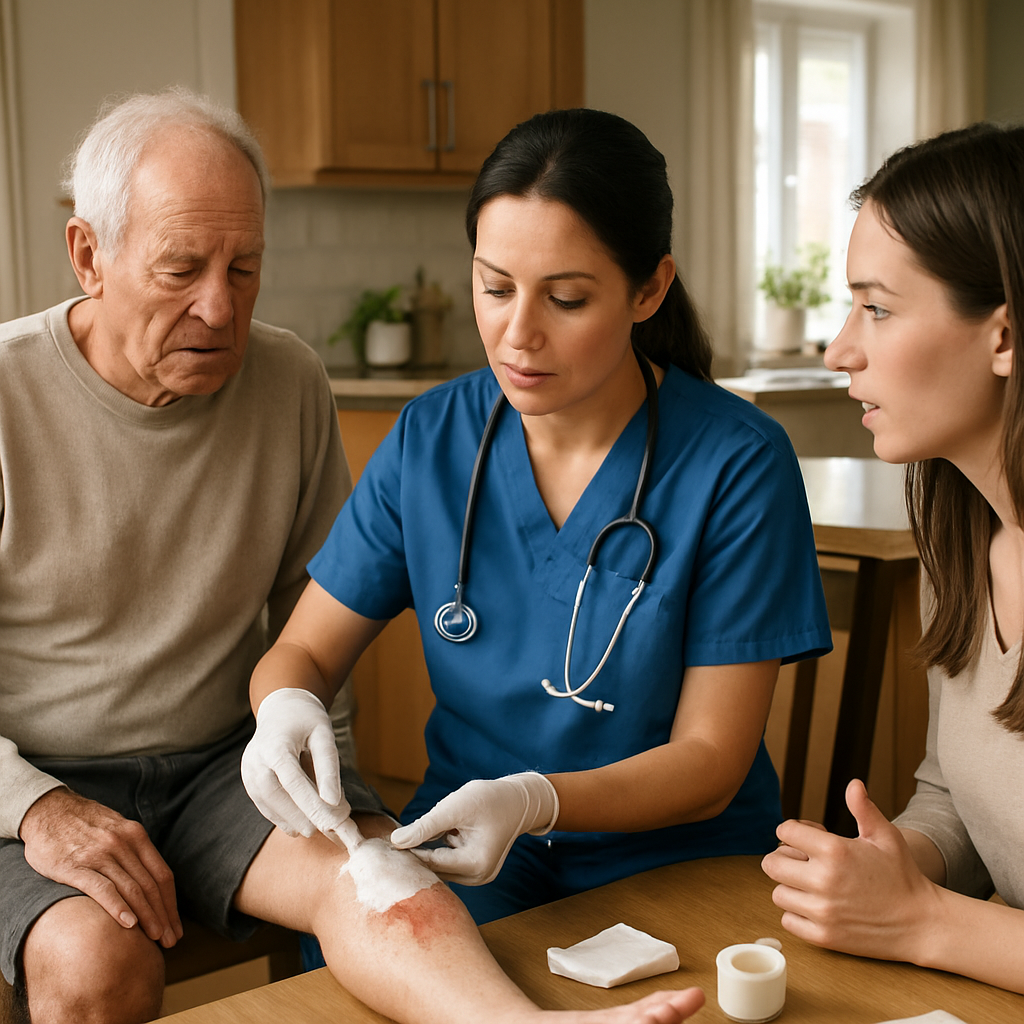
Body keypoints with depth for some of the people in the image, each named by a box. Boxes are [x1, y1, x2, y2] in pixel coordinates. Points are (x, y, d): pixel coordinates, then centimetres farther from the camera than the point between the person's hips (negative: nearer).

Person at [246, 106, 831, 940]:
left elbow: (709, 762, -11)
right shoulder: (430, 439, -2)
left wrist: (535, 801, -29)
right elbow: (304, 651, 5)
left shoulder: (738, 464, -13)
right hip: (467, 841, 3)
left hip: (675, 862, -2)